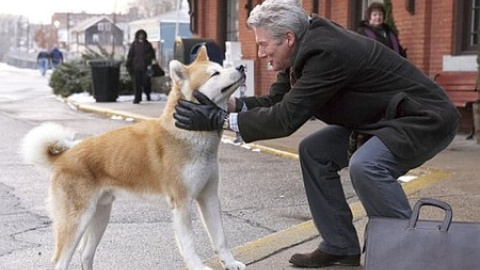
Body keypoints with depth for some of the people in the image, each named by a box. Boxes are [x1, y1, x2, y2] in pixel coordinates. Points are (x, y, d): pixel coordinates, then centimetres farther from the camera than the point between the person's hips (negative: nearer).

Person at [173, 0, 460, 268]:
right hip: (381, 117, 10)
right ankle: (340, 246, 12)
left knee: (365, 165, -32)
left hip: (426, 119, -10)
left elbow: (287, 117, -29)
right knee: (314, 152, 4)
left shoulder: (326, 51, -29)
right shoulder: (307, 47, -1)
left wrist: (219, 120, -24)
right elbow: (275, 101, 3)